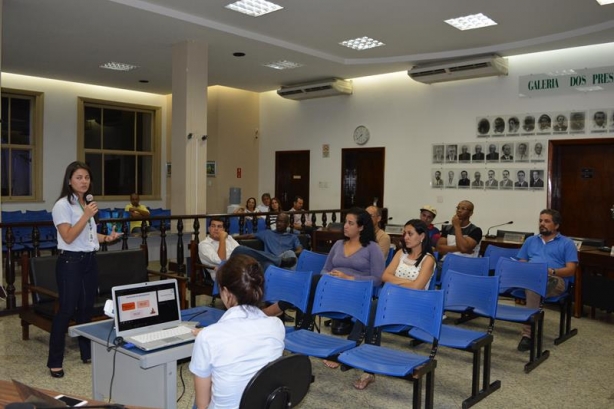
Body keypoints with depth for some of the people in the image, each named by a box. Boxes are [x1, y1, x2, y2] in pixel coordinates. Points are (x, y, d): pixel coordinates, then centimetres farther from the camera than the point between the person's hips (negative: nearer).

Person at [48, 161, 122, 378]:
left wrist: (106, 237, 4)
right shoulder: (62, 205, -10)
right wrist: (86, 216, -24)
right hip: (70, 261, -7)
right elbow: (68, 237, -19)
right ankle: (55, 361, 5)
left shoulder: (86, 203, 13)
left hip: (90, 260, 7)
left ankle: (87, 353, 24)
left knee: (87, 308, 13)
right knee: (67, 310, -5)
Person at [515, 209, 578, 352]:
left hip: (554, 280, -3)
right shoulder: (530, 240, 28)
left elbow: (571, 270, 6)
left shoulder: (567, 243, 16)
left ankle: (528, 333, -41)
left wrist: (552, 271, -13)